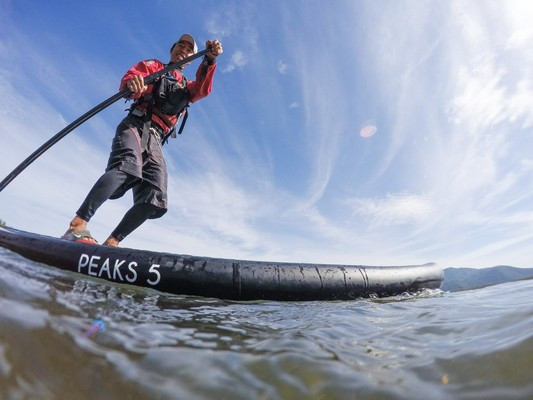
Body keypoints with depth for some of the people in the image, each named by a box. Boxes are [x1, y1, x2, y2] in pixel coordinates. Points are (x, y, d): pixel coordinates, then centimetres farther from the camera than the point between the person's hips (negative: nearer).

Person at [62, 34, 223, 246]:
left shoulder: (186, 87, 32)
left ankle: (111, 243, -9)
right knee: (128, 165, -35)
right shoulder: (153, 65, 24)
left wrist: (210, 60, -10)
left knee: (155, 199, -15)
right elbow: (129, 77, 4)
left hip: (155, 140, 3)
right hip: (136, 125, -3)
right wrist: (132, 83, -22)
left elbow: (202, 89, 8)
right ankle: (77, 226, -38)